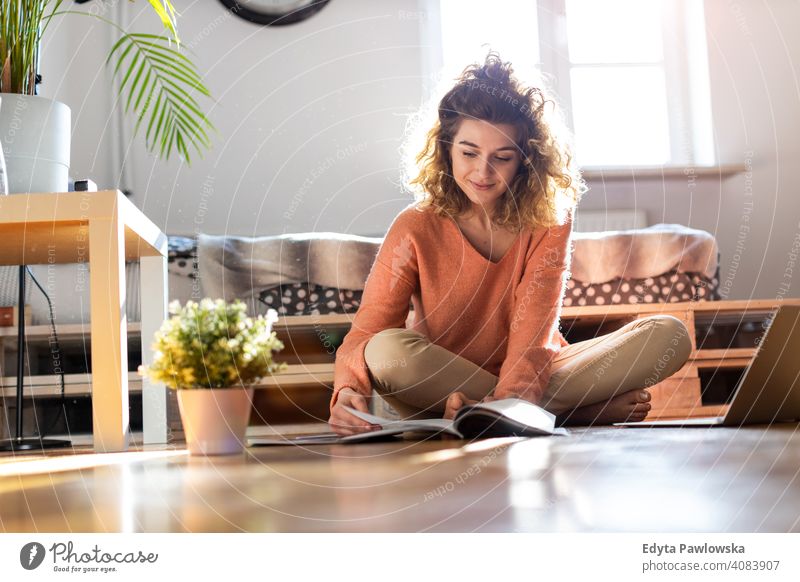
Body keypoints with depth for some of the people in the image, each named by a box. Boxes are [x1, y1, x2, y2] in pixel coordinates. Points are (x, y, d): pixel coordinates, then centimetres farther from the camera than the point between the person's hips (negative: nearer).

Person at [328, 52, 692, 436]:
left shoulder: (548, 221, -4)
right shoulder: (416, 229, -8)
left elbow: (533, 333, -16)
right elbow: (366, 332, -15)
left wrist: (509, 399, -36)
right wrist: (349, 391, -37)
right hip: (439, 391, -1)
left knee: (669, 334, -14)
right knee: (387, 351, -35)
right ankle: (583, 408, -25)